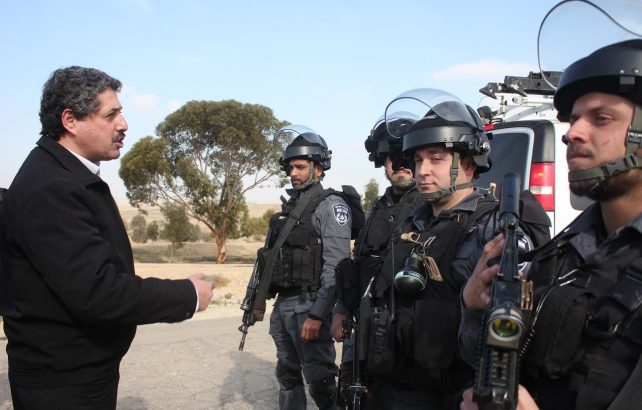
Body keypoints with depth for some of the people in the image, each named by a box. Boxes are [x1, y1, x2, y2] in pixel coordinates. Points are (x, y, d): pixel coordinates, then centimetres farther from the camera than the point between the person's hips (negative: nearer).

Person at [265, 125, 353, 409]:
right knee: (287, 375, 18)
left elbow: (336, 266, -17)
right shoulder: (289, 207, 15)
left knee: (320, 381, 0)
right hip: (282, 304, 8)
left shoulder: (331, 205, -9)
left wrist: (317, 315, -21)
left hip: (308, 305, -8)